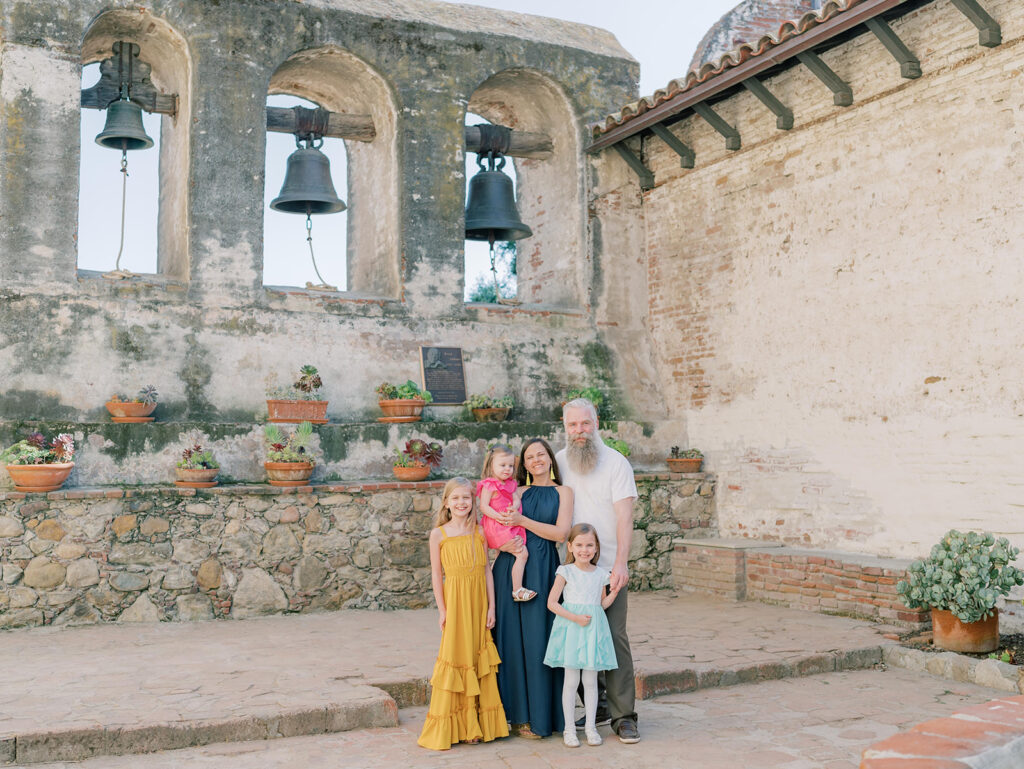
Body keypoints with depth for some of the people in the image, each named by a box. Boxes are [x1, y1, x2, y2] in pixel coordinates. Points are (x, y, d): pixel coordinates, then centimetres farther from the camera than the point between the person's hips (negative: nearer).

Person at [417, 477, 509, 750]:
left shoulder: (479, 531, 4)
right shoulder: (439, 534, -2)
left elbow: (486, 570, 5)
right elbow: (436, 574, 0)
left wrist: (491, 606, 2)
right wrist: (442, 610, -4)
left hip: (478, 602, 3)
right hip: (454, 601, -2)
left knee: (479, 659, 6)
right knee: (455, 658, 0)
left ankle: (477, 725, 18)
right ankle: (447, 729, 11)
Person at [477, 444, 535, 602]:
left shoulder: (511, 484, 15)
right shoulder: (489, 485, -9)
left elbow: (517, 499, 6)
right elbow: (483, 507, -14)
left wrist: (514, 508, -17)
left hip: (511, 526, 8)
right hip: (497, 529, -8)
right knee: (522, 554, -15)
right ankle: (517, 590, -14)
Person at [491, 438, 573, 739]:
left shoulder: (563, 492, 9)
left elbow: (561, 532, -5)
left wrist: (522, 520, -11)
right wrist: (504, 543, -11)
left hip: (542, 570, -2)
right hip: (511, 567, 2)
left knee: (538, 639, -3)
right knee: (512, 638, 1)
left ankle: (540, 715, 8)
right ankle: (519, 715, 10)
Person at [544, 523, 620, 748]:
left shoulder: (600, 574, 6)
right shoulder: (566, 571, -4)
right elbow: (552, 603, -7)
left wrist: (614, 592, -3)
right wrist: (575, 617, -15)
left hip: (594, 629, 3)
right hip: (571, 628, -3)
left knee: (590, 680, 6)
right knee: (571, 680, 1)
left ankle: (590, 726, 16)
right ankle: (569, 728, 10)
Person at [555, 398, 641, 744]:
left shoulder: (616, 463, -5)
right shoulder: (558, 462, 7)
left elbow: (624, 517, -12)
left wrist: (621, 563, -22)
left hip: (609, 566, -4)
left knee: (614, 637, -7)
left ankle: (623, 717, -1)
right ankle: (597, 707, 21)